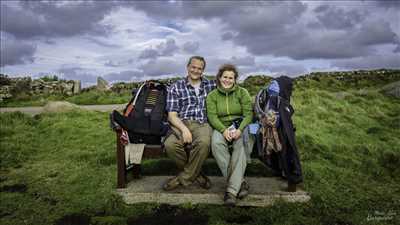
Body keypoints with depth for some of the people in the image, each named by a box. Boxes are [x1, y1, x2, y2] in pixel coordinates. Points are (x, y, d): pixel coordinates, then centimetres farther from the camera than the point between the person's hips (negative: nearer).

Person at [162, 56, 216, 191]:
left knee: (203, 142, -36)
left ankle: (184, 178, -13)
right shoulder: (176, 87, 11)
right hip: (181, 124, 0)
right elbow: (172, 115, 3)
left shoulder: (211, 85, 19)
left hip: (202, 124, 0)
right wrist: (184, 129, -15)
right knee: (170, 144, -33)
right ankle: (195, 173, -6)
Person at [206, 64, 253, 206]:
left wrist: (240, 129, -21)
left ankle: (232, 189, -32)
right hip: (221, 128, 1)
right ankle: (240, 182, -26)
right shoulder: (212, 96, 9)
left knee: (240, 145, -34)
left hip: (240, 126, 0)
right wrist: (224, 130, -23)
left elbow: (248, 114, -1)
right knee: (216, 143, -34)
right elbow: (212, 116, -3)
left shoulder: (242, 92, 8)